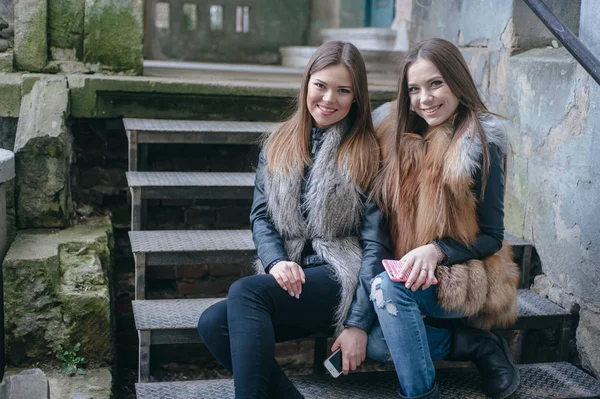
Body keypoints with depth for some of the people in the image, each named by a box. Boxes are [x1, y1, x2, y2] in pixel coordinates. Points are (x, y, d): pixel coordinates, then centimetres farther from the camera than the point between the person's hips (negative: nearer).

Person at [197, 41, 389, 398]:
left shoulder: (367, 153, 0)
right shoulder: (279, 144, 14)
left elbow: (374, 242, -5)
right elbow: (261, 215, 10)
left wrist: (358, 323, -11)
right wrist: (276, 261, -11)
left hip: (340, 279, -5)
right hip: (290, 280, 5)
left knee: (245, 292, -29)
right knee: (212, 323, -22)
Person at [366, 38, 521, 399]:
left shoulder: (481, 143, -10)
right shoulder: (401, 133, 5)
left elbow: (492, 238, -8)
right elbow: (389, 217, 10)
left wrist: (435, 250, -24)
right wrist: (411, 259, -8)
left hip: (462, 281, -5)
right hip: (409, 273, 5)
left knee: (387, 286, -32)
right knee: (373, 344, -21)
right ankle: (479, 346, -2)